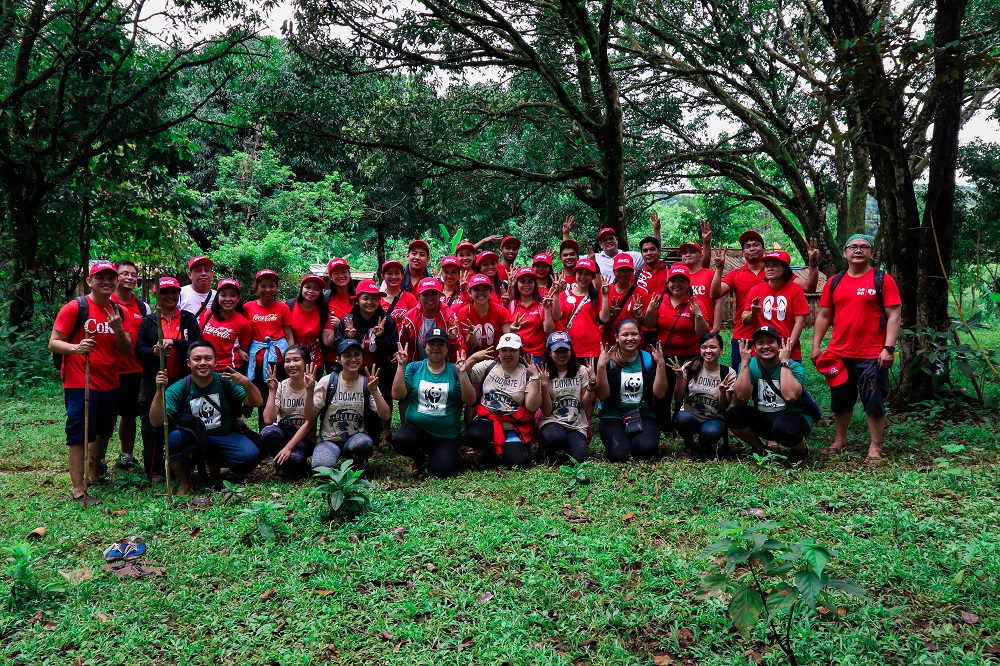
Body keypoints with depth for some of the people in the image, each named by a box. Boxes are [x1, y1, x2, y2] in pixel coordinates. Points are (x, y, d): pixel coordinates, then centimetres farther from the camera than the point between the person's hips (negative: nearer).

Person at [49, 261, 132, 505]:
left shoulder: (118, 312, 10)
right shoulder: (75, 308, -8)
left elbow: (126, 349, 7)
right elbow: (53, 343, -10)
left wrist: (118, 328, -12)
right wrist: (76, 348, -30)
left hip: (110, 384, 7)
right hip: (80, 384, -7)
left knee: (103, 432, 18)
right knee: (80, 434, -6)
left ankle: (95, 474, 37)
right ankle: (78, 490, -1)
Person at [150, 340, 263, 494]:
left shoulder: (224, 381, -6)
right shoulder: (178, 389, -9)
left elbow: (257, 403, -10)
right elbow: (156, 422, -19)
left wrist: (247, 383, -31)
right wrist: (159, 391, -33)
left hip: (224, 437, 1)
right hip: (190, 442, -1)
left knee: (251, 455, -27)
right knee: (174, 437, -35)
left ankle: (216, 464, 8)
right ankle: (185, 482, -5)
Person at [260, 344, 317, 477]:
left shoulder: (314, 388, -9)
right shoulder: (280, 387, -3)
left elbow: (309, 423, -17)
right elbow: (268, 420, -15)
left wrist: (288, 447, -26)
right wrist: (272, 390, -18)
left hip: (304, 438, -3)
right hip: (282, 434, 3)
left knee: (291, 459, -36)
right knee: (268, 432, -33)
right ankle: (282, 461, -5)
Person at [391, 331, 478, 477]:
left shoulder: (454, 370, 1)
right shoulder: (414, 368, 3)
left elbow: (470, 401, -9)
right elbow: (397, 395, -8)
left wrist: (461, 373, -19)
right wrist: (401, 366, -14)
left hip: (446, 435, -1)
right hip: (416, 428, 1)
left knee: (443, 470, -21)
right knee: (399, 439, -31)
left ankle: (432, 454, 17)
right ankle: (420, 457, 5)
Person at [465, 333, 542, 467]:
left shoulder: (527, 374, 2)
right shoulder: (488, 366, 7)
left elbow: (532, 407, -9)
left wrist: (535, 377, -15)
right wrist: (473, 358, -12)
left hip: (515, 427, -1)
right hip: (487, 419, 1)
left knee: (517, 461, -25)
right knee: (474, 435, -33)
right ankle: (491, 450, 4)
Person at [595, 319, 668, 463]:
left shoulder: (649, 359, 4)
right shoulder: (608, 360, -2)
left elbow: (659, 394, -5)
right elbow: (602, 396, -11)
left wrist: (661, 364, -15)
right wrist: (601, 366, -22)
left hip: (644, 416, 1)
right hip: (613, 417, -1)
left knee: (646, 449, -29)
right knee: (618, 455, -25)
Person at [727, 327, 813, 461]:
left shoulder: (794, 367, -13)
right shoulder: (750, 366, -6)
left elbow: (790, 396, -34)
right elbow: (741, 398, -22)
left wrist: (784, 362, -27)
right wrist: (745, 363, -23)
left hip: (794, 417, -3)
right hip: (763, 419, 3)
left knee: (782, 427, -37)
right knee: (733, 415, -22)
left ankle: (802, 449, 0)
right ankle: (759, 449, 5)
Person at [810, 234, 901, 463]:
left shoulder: (882, 280, -2)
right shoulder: (834, 282, 10)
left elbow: (893, 316, -6)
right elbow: (823, 316, 13)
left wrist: (889, 348, -14)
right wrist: (816, 345, 5)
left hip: (872, 356, -4)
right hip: (838, 355, 4)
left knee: (874, 403, 3)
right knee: (840, 401, 15)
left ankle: (875, 447, 14)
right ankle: (839, 441, 29)